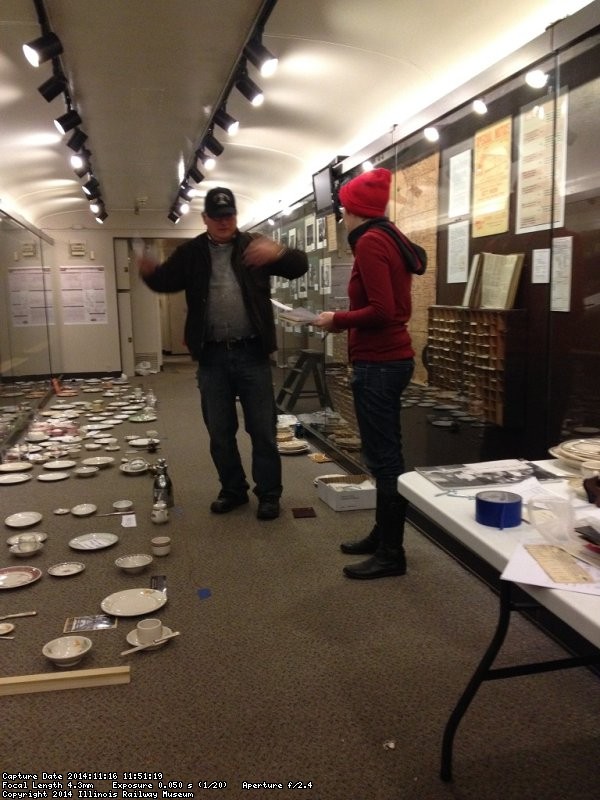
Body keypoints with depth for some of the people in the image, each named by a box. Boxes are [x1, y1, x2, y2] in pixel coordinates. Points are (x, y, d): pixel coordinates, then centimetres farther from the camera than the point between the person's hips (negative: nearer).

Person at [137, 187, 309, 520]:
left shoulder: (255, 245, 3)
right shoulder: (191, 253, 9)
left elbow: (300, 265, -4)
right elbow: (164, 281, 4)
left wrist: (279, 252, -27)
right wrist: (148, 270, -20)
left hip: (252, 352, -2)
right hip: (212, 355, 2)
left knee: (263, 428, 4)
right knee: (220, 431, 11)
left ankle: (269, 493, 16)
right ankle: (233, 489, 27)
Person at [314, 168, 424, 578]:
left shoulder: (370, 241, -13)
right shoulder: (391, 238, 17)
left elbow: (381, 310, -22)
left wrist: (338, 321, -8)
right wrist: (348, 320, 12)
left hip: (378, 363, -10)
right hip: (392, 358, 10)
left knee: (383, 458, -4)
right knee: (386, 455, 15)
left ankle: (391, 553, 6)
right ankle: (383, 535, 27)